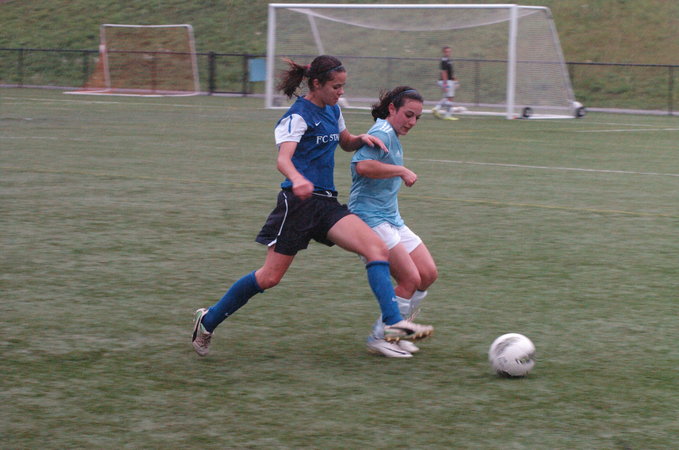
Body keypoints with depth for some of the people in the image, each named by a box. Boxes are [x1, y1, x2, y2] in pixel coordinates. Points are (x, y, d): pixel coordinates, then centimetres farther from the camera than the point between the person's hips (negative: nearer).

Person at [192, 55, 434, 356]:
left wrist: (361, 139, 9)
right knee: (270, 277, -2)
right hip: (298, 201, -7)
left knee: (378, 249, -15)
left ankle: (393, 323, -24)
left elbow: (346, 143, 33)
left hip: (326, 204, 7)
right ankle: (209, 320, 18)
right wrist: (297, 180, -49)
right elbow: (283, 158, -27)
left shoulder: (332, 111, 14)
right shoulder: (299, 115, -11)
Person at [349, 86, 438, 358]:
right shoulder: (382, 134, -13)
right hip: (370, 218, -10)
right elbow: (363, 165, -31)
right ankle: (379, 339, -2)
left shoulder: (394, 137, 19)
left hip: (392, 219, 10)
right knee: (410, 279, -14)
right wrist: (401, 170, -25)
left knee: (428, 274, 4)